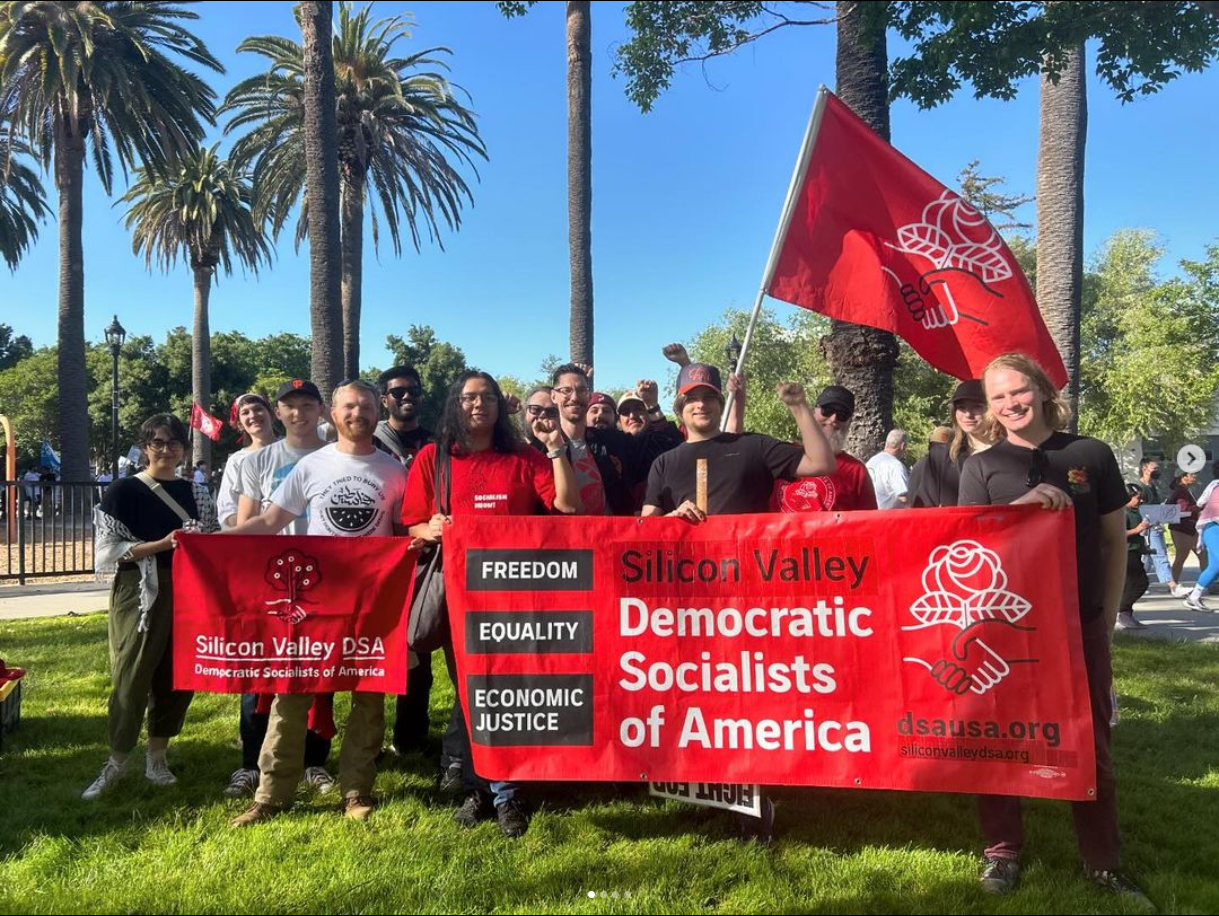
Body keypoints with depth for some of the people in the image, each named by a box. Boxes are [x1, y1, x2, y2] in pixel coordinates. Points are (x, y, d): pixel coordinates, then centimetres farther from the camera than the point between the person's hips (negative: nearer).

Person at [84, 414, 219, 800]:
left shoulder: (195, 492, 11)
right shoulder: (123, 491, -3)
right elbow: (108, 551, -10)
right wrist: (164, 543, -19)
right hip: (139, 594, -4)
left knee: (177, 677, 8)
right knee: (132, 677, -2)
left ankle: (157, 758, 21)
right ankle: (116, 762, 14)